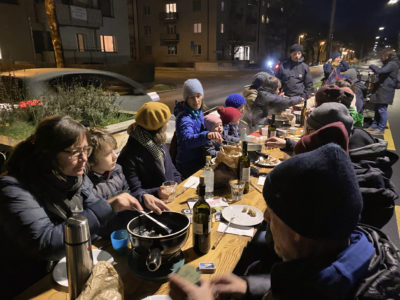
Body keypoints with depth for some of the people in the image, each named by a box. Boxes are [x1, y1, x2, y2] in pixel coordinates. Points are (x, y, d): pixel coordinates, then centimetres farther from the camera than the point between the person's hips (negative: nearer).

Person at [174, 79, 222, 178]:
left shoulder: (198, 111, 5)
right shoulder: (184, 118, -22)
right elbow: (187, 140, -42)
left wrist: (213, 129, 7)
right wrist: (207, 135, -58)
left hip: (199, 161, 8)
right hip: (189, 166, -8)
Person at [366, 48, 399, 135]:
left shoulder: (392, 64, -15)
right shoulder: (389, 64, 18)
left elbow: (380, 71, -26)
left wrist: (372, 66, -10)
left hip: (385, 91, -10)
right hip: (381, 90, 10)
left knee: (382, 109, -6)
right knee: (377, 108, 15)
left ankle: (381, 129, 0)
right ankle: (374, 126, 24)